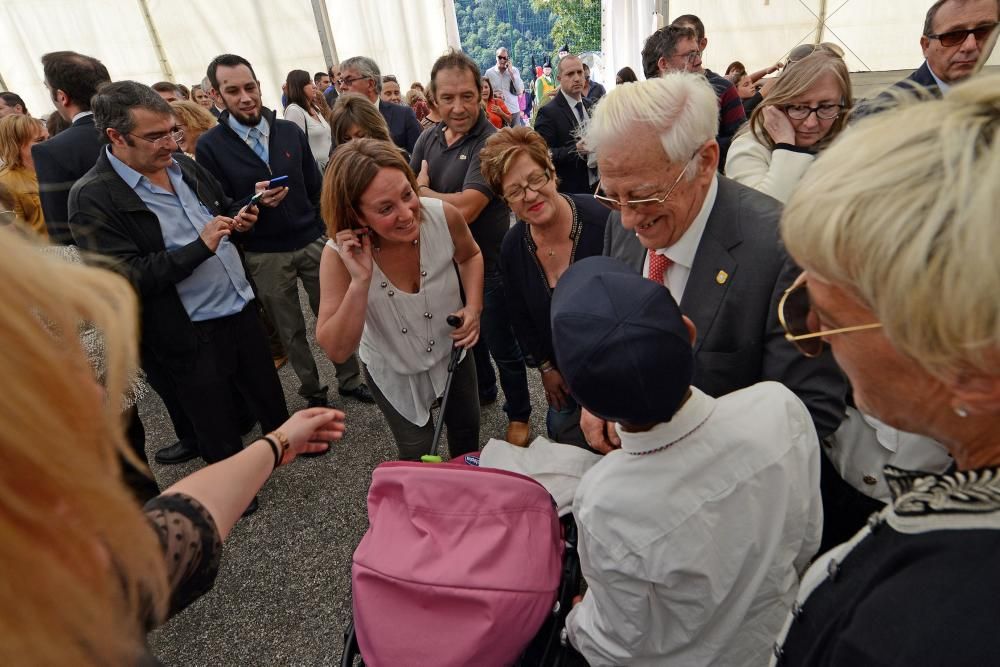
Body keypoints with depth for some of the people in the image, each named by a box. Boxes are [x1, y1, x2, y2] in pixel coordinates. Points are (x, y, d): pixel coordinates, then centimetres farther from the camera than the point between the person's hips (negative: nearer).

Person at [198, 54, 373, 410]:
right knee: (291, 331, 11)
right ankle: (312, 391, 28)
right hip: (265, 257, -2)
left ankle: (350, 379, 28)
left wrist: (322, 231, 4)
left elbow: (316, 187, 8)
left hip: (312, 243, 2)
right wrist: (254, 201, -25)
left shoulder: (290, 131, 3)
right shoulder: (210, 146, -6)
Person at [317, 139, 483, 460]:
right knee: (416, 452, 20)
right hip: (394, 373, -2)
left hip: (452, 351, 2)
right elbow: (337, 350, -31)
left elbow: (470, 256, -3)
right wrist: (360, 280, -43)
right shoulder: (340, 255, -31)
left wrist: (473, 307, -19)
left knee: (467, 433, 26)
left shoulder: (444, 216, -27)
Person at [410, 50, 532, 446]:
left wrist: (421, 190, -10)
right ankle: (482, 391, 50)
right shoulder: (429, 138, 2)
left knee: (502, 348, 9)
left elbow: (464, 209, -27)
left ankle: (519, 414, 31)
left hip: (486, 265, -7)